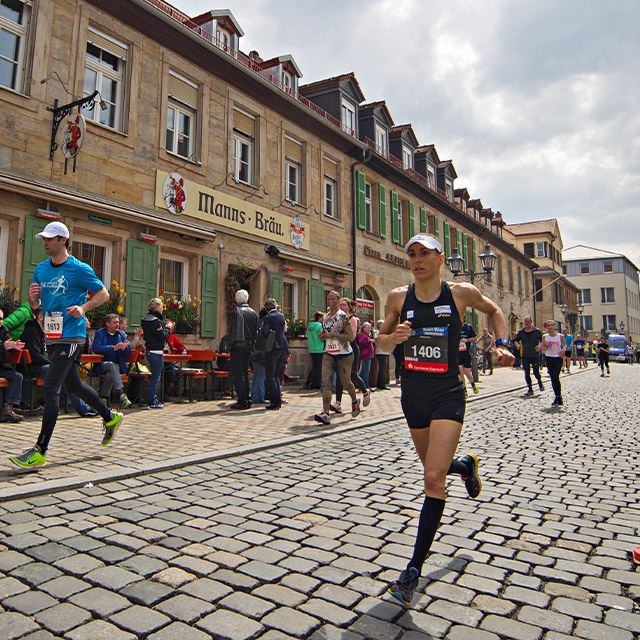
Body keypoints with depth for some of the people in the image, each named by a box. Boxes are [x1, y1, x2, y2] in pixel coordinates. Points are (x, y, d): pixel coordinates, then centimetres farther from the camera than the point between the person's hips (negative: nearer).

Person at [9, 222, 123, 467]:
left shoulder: (79, 269, -8)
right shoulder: (41, 269, 12)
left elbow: (103, 293, -2)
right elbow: (36, 305, 17)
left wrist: (83, 308, -17)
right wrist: (32, 297, -5)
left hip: (71, 338, -8)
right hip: (51, 337, 8)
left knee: (50, 388, -12)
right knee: (73, 385, 17)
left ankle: (40, 451, -6)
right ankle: (110, 417, 37)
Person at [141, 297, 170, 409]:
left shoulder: (147, 319, 13)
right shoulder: (155, 321, -18)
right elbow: (163, 336, -18)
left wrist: (165, 326, 8)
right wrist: (168, 328, -2)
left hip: (150, 352, 10)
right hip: (156, 352, -10)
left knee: (155, 377, 16)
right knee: (156, 378, -2)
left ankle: (152, 401, 22)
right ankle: (152, 403, 4)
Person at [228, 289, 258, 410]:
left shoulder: (237, 311, -10)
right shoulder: (253, 313, 9)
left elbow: (232, 330, -13)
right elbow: (255, 332, 10)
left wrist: (230, 345, -3)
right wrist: (251, 346, 15)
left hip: (238, 345, -7)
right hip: (248, 346, 7)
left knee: (237, 374, -3)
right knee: (245, 373, 16)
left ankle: (242, 401, -4)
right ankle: (247, 399, 18)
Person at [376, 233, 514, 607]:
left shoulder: (461, 293, -4)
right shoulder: (399, 297, -1)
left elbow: (495, 311, 16)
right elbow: (382, 340, 9)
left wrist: (502, 344, 2)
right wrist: (393, 338, -13)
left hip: (447, 395, -3)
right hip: (412, 395, 4)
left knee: (433, 479, -14)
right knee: (436, 471, 19)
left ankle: (414, 569, -1)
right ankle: (465, 466, 56)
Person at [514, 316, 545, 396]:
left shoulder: (537, 331, 1)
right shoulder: (521, 332, 5)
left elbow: (543, 340, 5)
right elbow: (515, 340, 12)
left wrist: (540, 345, -15)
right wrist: (517, 344, -10)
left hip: (535, 356, -2)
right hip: (525, 356, 2)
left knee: (536, 373, -1)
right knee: (527, 374, 1)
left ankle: (540, 382, 33)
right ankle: (530, 389, 13)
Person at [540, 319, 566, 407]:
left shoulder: (560, 336, -3)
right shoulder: (545, 337, 0)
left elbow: (565, 344, 14)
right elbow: (542, 348, 5)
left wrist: (563, 349, -6)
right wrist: (547, 346, -16)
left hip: (558, 358, -2)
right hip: (549, 358, 2)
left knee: (556, 377, -15)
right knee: (552, 379, 5)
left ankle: (559, 396, 2)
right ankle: (558, 397, 18)